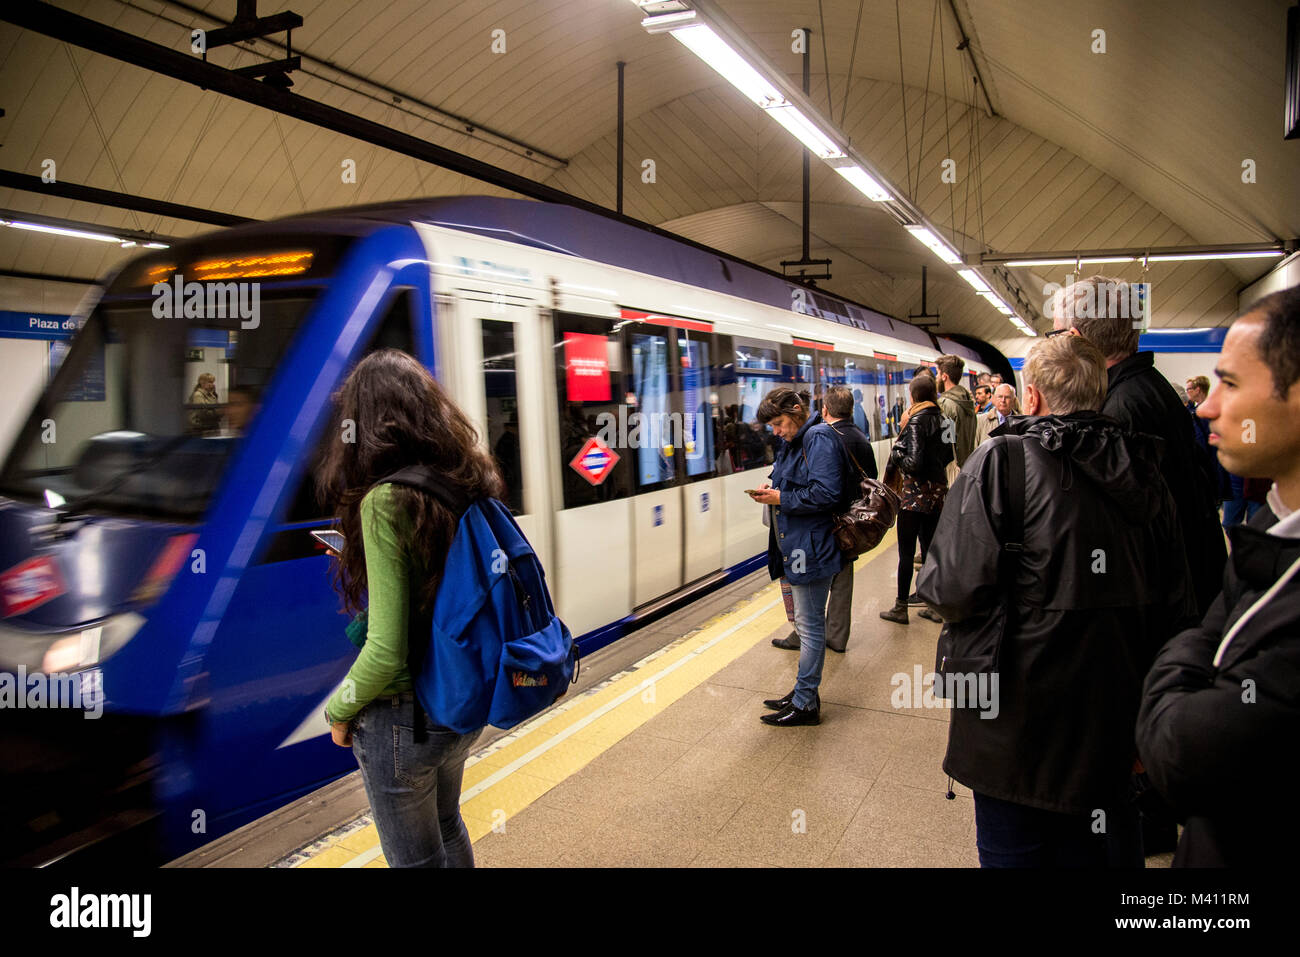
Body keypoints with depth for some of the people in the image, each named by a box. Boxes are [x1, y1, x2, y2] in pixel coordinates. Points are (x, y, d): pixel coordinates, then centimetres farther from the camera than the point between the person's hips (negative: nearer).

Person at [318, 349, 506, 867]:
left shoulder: (386, 502, -23)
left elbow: (386, 652, -23)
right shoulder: (472, 484, -3)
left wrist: (339, 712, -7)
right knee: (447, 827, 30)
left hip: (404, 718, -7)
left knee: (416, 858, 15)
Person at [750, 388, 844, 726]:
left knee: (809, 624, -1)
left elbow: (826, 494, -25)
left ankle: (805, 704, 10)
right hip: (798, 546, 10)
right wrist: (773, 486, 5)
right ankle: (804, 693, 30)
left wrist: (781, 498, -18)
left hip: (812, 548, -10)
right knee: (807, 622, 18)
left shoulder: (819, 438, -17)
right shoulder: (793, 441, 14)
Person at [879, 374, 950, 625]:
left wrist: (895, 454, -5)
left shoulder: (916, 421, -15)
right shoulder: (941, 419, 6)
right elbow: (948, 454, 16)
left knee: (906, 552, 1)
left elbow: (914, 461, -21)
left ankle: (900, 608, 9)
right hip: (937, 490, 7)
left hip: (915, 494, -7)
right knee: (930, 549, 14)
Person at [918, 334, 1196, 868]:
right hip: (1115, 718, 6)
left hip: (1018, 718, -5)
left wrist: (928, 582, 0)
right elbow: (1177, 608, 6)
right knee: (1098, 848, 23)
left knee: (1012, 848, 13)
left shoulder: (1000, 462, -16)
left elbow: (954, 588, -24)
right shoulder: (1142, 472, 2)